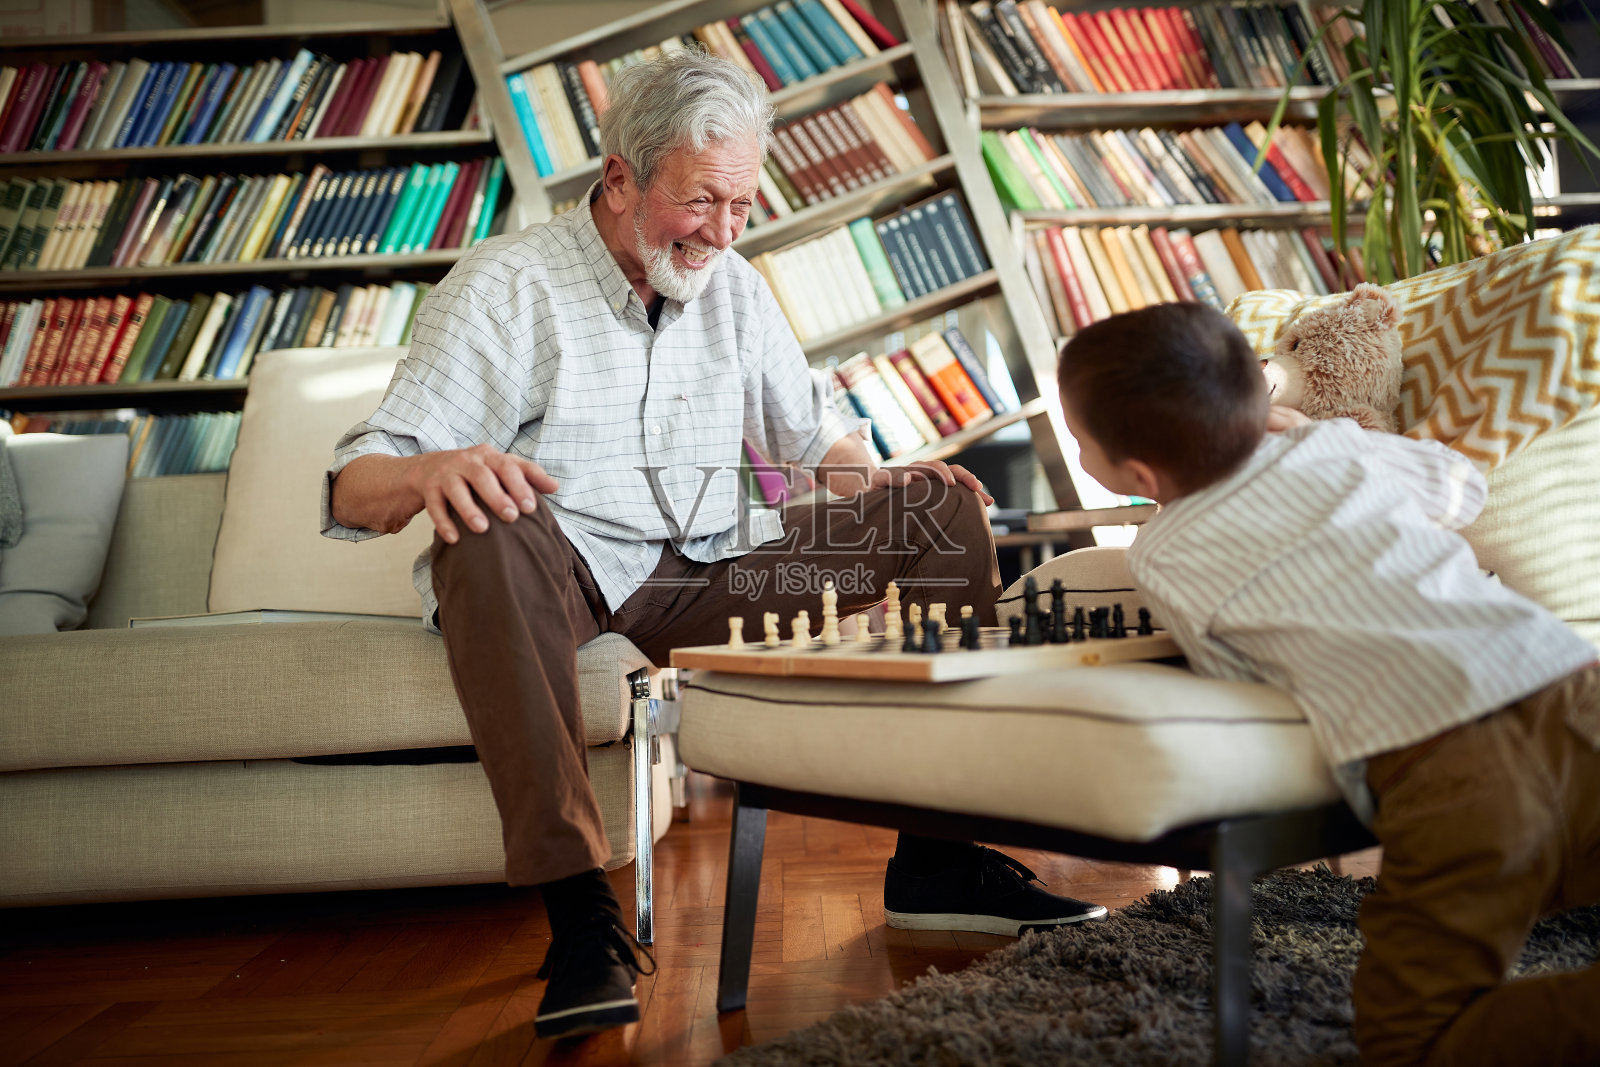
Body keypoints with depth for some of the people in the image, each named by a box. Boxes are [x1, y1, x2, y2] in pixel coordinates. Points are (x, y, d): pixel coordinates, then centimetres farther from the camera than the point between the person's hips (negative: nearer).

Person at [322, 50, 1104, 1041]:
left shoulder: (736, 288, 11)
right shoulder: (505, 285, -6)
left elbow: (815, 431, 21)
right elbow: (354, 486, -13)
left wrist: (882, 484, -2)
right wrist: (431, 473, -37)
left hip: (709, 577, 5)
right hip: (565, 576, -4)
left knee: (941, 510, -6)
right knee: (492, 529, -39)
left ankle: (942, 851, -9)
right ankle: (580, 914, -39)